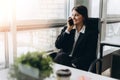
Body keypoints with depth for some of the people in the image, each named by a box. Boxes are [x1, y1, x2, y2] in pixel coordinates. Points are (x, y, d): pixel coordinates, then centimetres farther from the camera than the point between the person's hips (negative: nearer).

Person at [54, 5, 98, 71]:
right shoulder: (66, 28, 13)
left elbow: (89, 56, -6)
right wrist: (68, 30, -4)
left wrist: (73, 64, -20)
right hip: (63, 59, 4)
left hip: (78, 65, -3)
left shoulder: (91, 33, 0)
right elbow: (57, 45, 2)